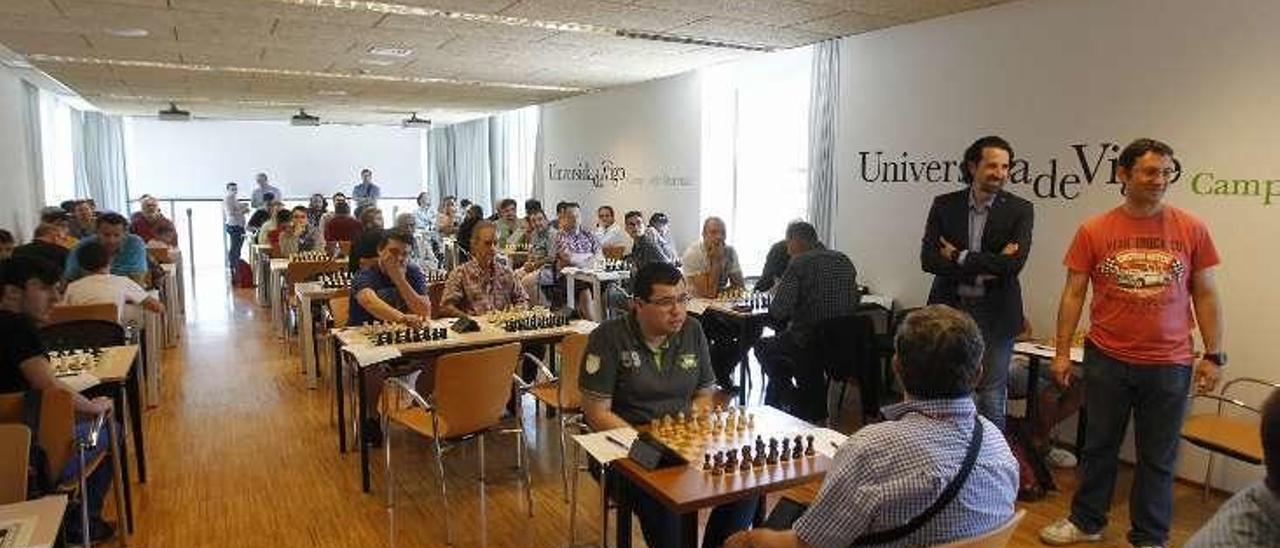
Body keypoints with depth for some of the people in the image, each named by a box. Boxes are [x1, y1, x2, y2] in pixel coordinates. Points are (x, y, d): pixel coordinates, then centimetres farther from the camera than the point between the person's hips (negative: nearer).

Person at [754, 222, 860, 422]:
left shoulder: (799, 263, -14)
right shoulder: (845, 261, 7)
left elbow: (778, 312, -20)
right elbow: (854, 302, 18)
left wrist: (776, 292, 3)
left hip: (809, 343, -7)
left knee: (763, 347, 19)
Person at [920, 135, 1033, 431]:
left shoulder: (1020, 210, -2)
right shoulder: (944, 205, 2)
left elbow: (1014, 263, -15)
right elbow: (928, 259, -8)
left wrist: (959, 257, -11)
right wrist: (985, 267, -16)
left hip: (995, 314, -1)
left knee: (991, 401, 5)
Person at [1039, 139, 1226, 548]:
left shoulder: (1192, 229, -1)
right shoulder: (1093, 231, -3)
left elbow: (1205, 295, 4)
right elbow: (1073, 293, 0)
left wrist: (1213, 355, 1)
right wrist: (1062, 352, -3)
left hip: (1169, 365, 0)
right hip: (1107, 359, 0)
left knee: (1158, 457, 11)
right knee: (1099, 446, 15)